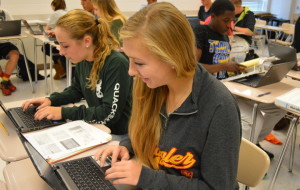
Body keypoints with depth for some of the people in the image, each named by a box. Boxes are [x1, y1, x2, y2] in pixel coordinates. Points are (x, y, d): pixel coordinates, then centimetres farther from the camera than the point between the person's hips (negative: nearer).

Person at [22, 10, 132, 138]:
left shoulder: (116, 64, -25)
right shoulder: (82, 60, -2)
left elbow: (110, 113, -26)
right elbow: (76, 90, 15)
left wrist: (65, 113, -25)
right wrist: (51, 100, -2)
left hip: (116, 134, -6)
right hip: (94, 127, 7)